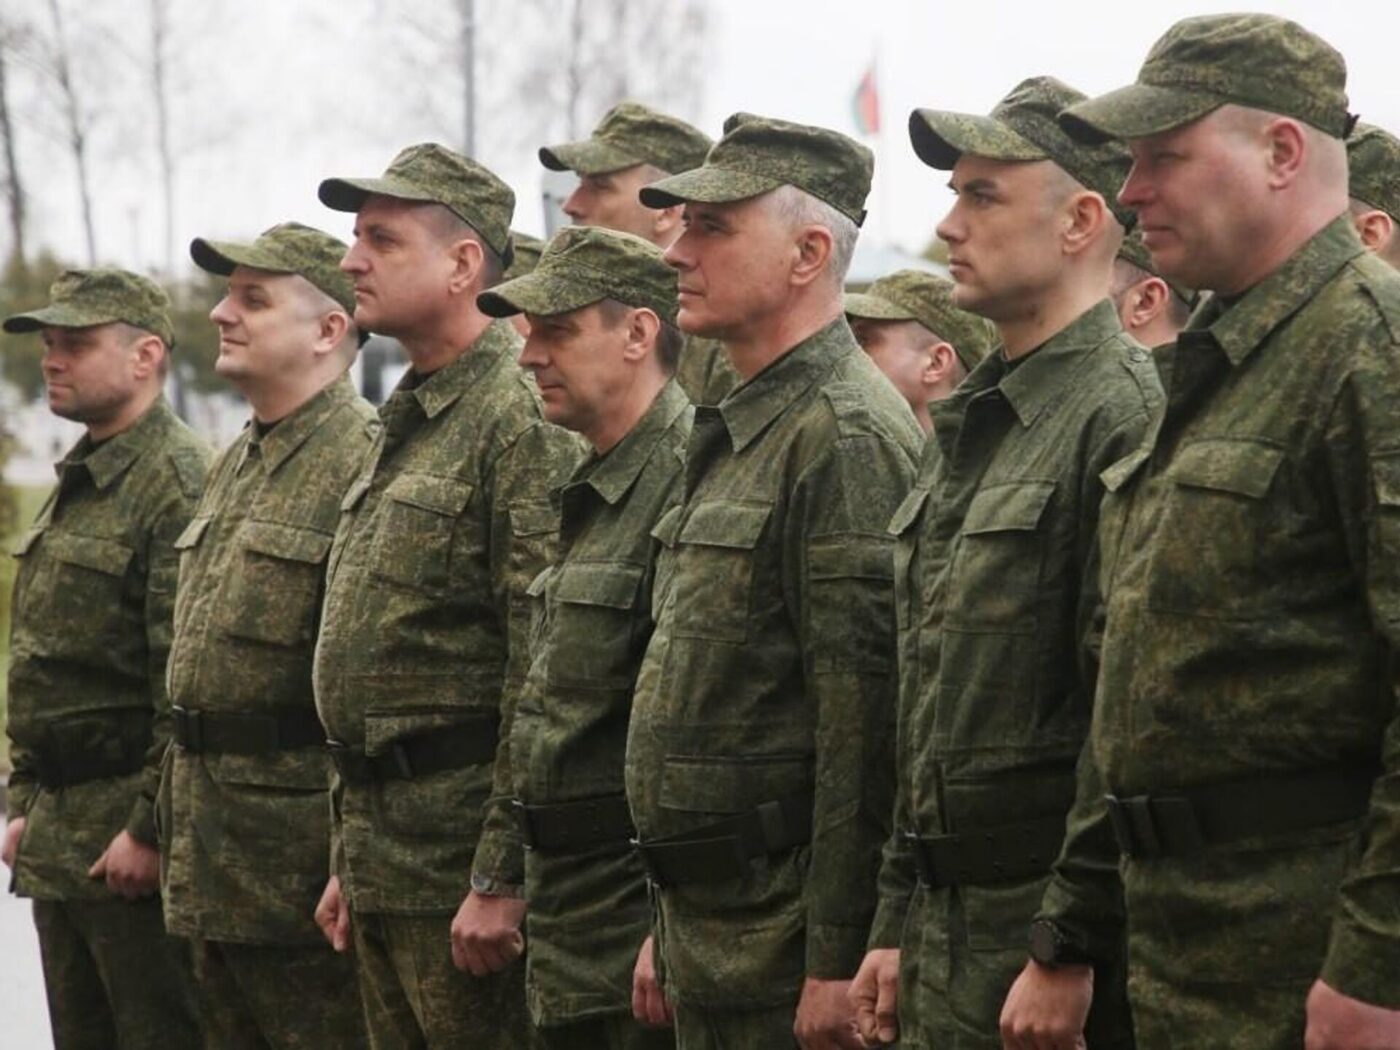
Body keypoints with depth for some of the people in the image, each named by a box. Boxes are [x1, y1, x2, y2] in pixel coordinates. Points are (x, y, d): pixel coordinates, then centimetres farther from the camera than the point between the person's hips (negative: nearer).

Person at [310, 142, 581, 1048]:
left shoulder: (521, 420, -14)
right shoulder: (406, 426, 17)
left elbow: (544, 675, -20)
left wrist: (501, 878, -22)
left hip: (460, 845, -9)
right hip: (383, 852, 9)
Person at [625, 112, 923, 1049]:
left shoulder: (846, 435, -15)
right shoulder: (739, 432, 17)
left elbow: (866, 716, -21)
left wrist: (838, 961, -23)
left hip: (786, 938, -9)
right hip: (708, 925, 9)